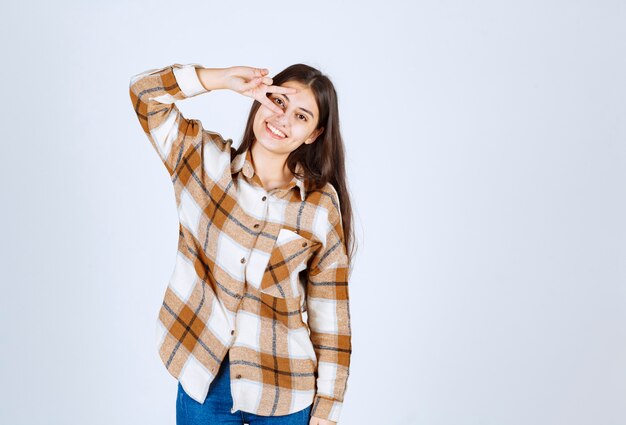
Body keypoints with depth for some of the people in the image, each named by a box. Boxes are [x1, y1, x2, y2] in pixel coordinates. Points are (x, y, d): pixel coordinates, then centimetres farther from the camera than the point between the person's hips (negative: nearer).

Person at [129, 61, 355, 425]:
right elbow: (145, 91, -4)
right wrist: (224, 78, -16)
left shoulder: (321, 205, -7)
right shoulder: (204, 160, -2)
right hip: (203, 381, 1)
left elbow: (330, 313, -4)